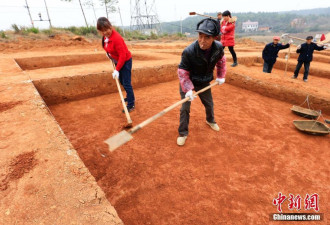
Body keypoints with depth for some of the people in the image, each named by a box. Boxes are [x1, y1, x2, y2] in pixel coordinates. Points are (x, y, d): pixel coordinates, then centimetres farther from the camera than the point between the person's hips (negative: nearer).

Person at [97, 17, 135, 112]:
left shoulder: (116, 38, -29)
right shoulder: (105, 36, -4)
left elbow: (123, 55, -28)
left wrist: (117, 70, -27)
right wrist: (108, 53, 5)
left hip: (125, 61, -9)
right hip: (118, 61, 9)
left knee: (126, 83, -8)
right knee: (121, 82, 20)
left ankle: (131, 104, 2)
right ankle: (130, 97, 39)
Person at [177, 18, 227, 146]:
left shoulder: (218, 48, -19)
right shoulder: (189, 51, -34)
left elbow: (221, 61, 4)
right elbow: (182, 72, -24)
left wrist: (220, 76, 4)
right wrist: (188, 89, -33)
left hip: (204, 82, 4)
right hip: (188, 82, -4)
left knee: (209, 104, 19)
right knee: (185, 108, -5)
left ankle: (210, 121, 52)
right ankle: (183, 133, 14)